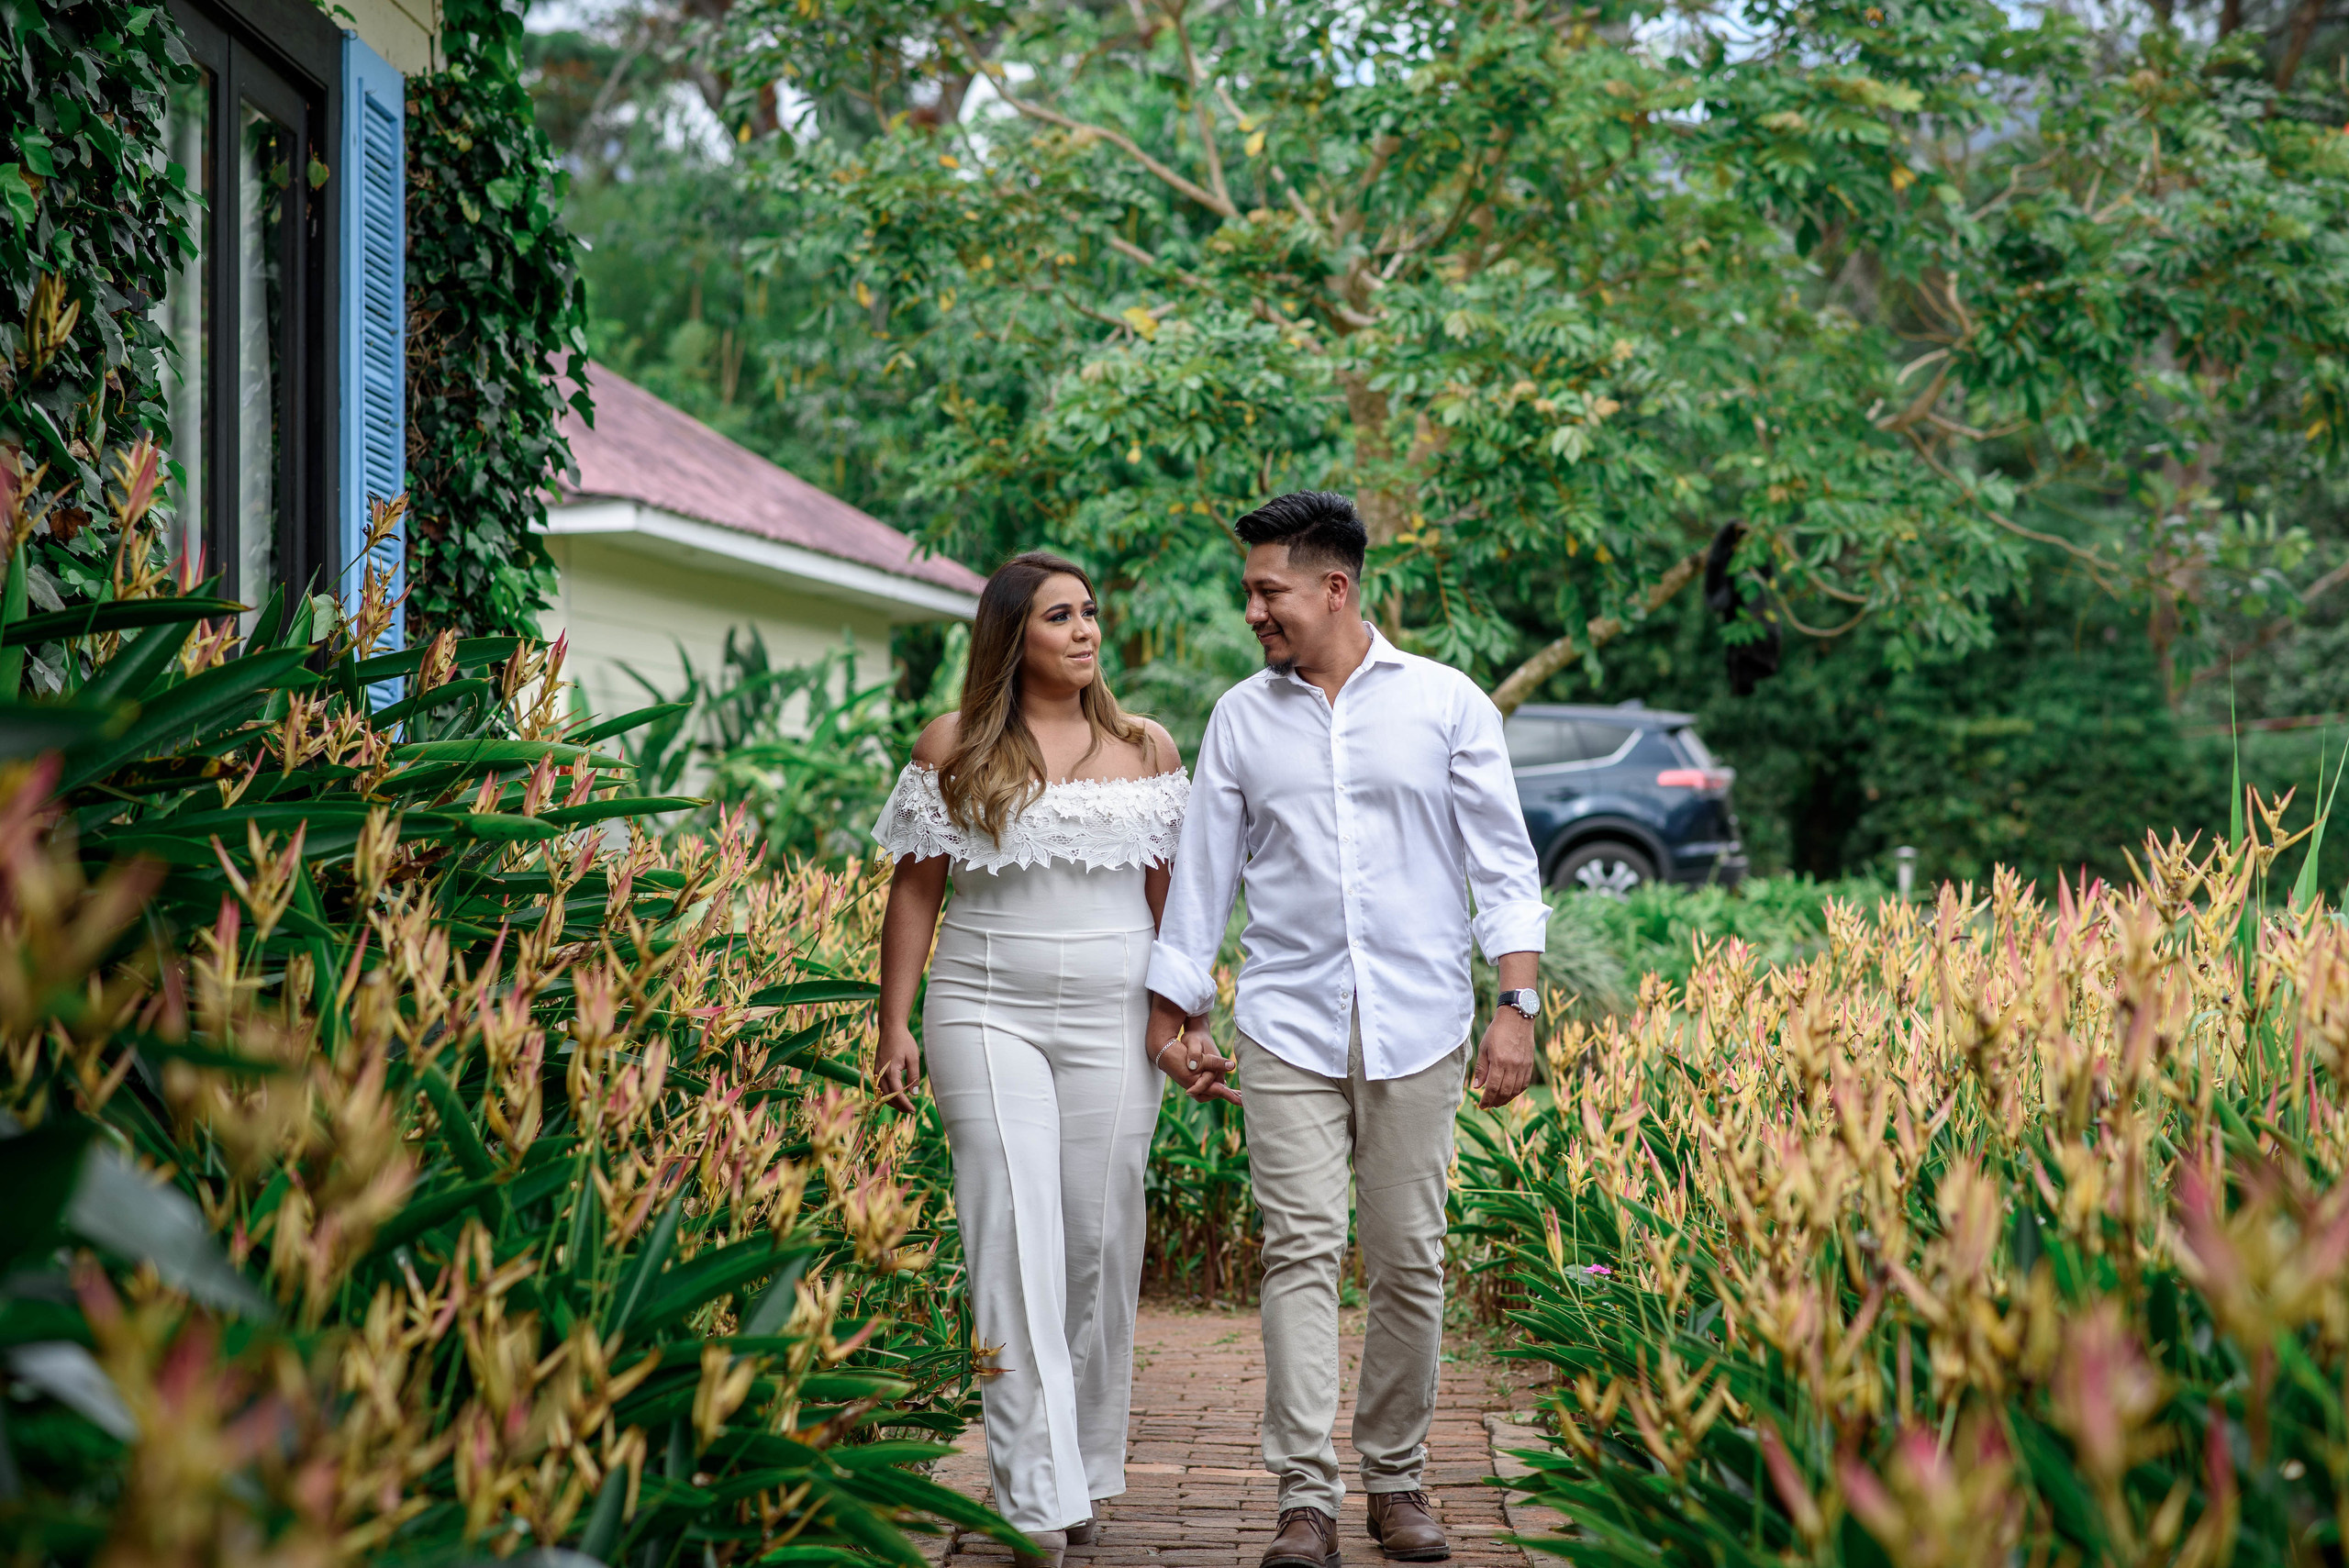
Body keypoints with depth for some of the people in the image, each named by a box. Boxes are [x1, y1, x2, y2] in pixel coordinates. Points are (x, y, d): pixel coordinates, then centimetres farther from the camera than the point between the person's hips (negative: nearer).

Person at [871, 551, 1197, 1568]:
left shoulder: (1147, 750, 9)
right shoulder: (953, 749, 5)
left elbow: (1173, 895, 10)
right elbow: (914, 892, 6)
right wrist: (894, 1029, 1)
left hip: (1113, 1021, 2)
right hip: (987, 1016, -1)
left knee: (1099, 1238, 3)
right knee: (1015, 1239, -9)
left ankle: (1089, 1470, 19)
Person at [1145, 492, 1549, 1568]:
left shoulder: (1447, 704, 2)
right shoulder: (1241, 718, 9)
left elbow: (1503, 864, 1)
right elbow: (1203, 873, 13)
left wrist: (1517, 1006, -7)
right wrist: (1175, 1017, 13)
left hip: (1416, 1026, -1)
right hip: (1288, 1024, 1)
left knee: (1409, 1262, 4)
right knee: (1300, 1249, -8)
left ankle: (1395, 1479, 19)